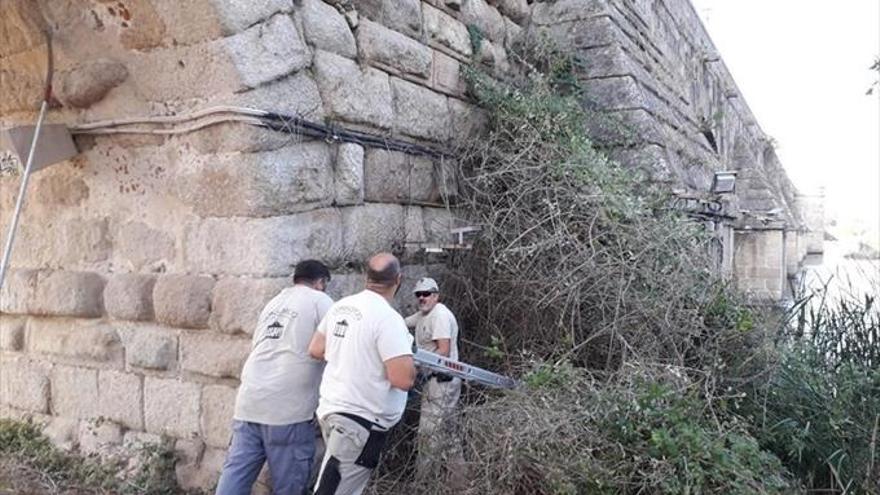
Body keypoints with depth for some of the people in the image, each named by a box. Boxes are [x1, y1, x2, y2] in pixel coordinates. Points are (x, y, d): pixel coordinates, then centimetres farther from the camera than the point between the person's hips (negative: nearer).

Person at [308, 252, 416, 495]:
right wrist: (409, 361, -3)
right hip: (360, 421, -8)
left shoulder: (341, 306, 4)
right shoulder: (388, 317, -20)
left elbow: (315, 350, 13)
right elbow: (403, 380, -24)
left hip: (332, 409, 8)